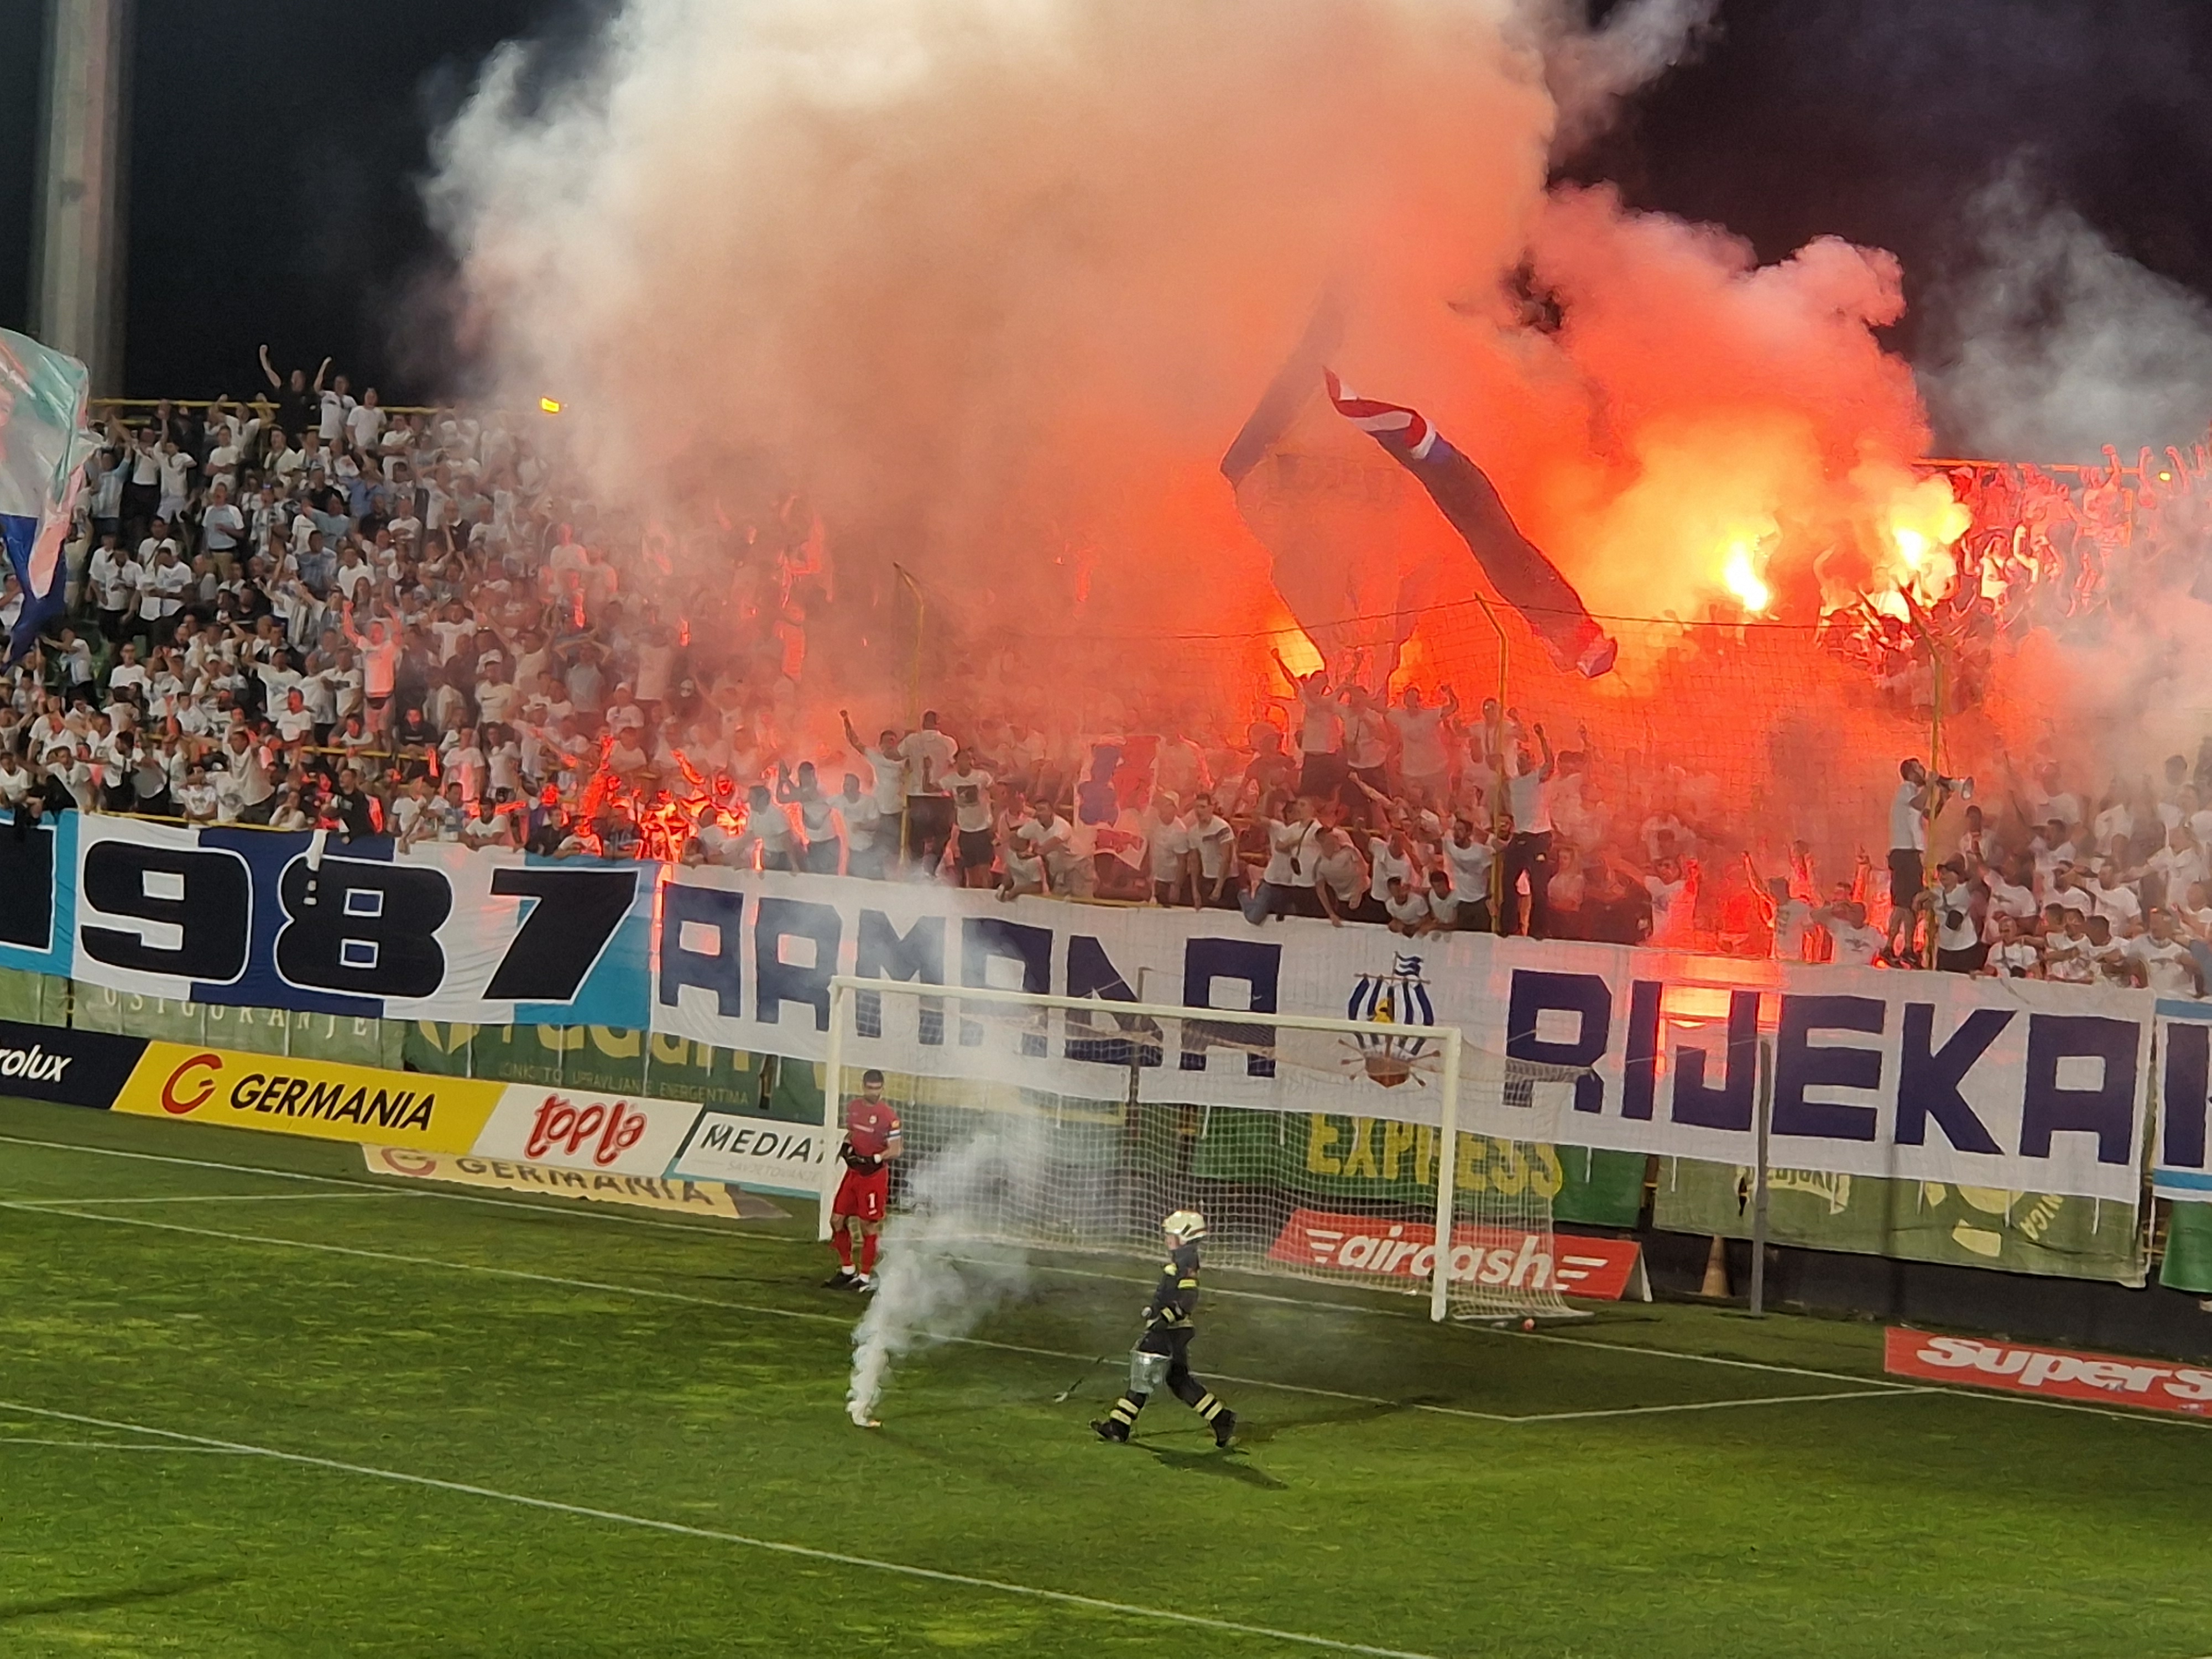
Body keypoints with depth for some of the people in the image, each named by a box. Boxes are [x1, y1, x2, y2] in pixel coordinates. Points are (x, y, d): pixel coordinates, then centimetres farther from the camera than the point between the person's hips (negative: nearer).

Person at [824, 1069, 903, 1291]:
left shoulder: (888, 1116, -15)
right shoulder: (853, 1107, 6)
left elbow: (895, 1149, -14)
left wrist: (873, 1159, -26)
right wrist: (846, 1146, 1)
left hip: (874, 1175, -7)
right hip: (853, 1172, 7)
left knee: (868, 1226, -1)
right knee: (837, 1220, 9)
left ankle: (865, 1277, 9)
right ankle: (847, 1271, 23)